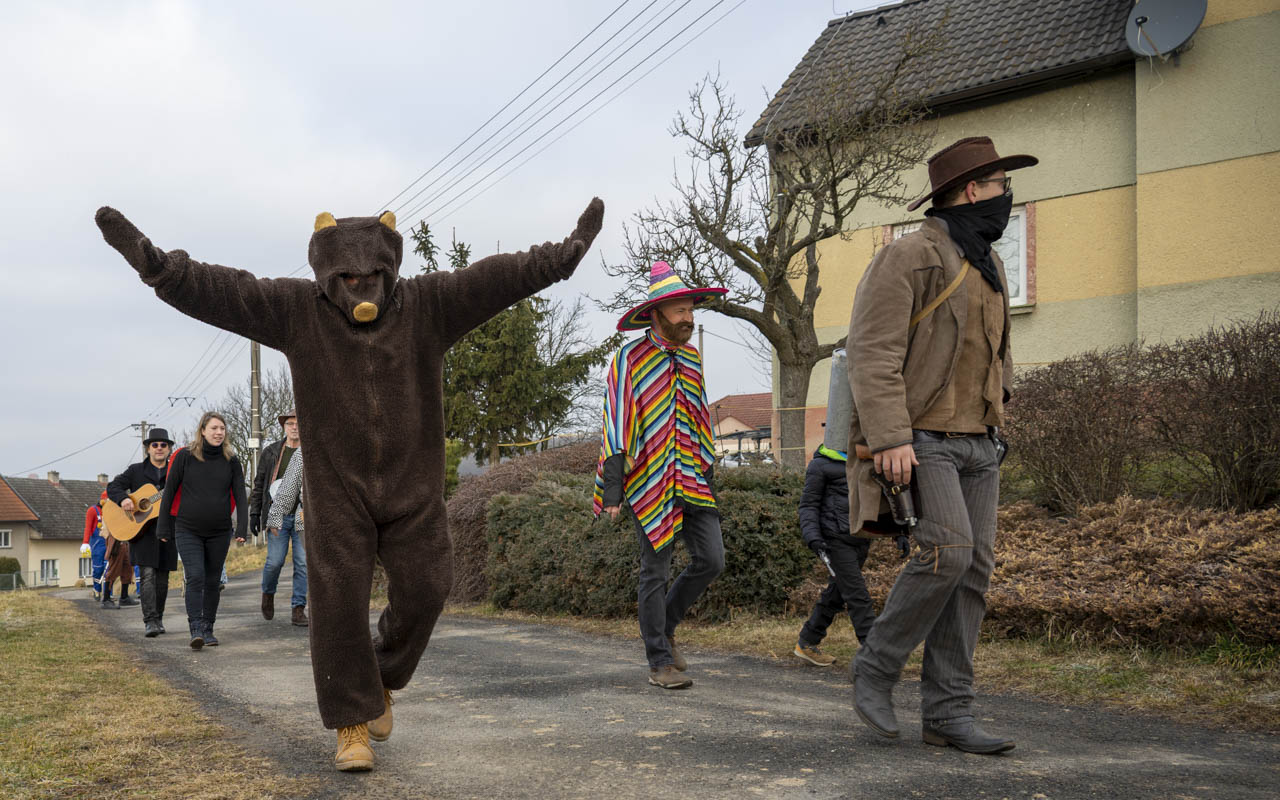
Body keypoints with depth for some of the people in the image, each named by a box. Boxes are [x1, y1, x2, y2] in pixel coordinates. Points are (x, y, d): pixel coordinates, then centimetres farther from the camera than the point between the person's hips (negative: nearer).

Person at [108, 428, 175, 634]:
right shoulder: (136, 471, 9)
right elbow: (113, 486, 4)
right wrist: (123, 499, -16)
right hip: (142, 529, -2)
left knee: (162, 579, 7)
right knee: (148, 574, -13)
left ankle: (158, 618, 21)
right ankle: (149, 622, -16)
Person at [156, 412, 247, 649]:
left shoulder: (231, 461, 2)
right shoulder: (185, 456, -4)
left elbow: (240, 495, 0)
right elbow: (169, 492, 0)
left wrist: (242, 527, -12)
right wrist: (163, 528, -1)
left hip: (219, 532, 3)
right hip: (188, 530, -2)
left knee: (212, 581, 9)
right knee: (195, 577, -15)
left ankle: (208, 629, 21)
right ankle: (196, 630, -17)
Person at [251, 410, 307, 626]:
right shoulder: (271, 452, 7)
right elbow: (259, 484, 10)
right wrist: (254, 513, 4)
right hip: (278, 516, 0)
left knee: (303, 563, -3)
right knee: (275, 560, -5)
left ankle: (298, 609, 4)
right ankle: (268, 592, 25)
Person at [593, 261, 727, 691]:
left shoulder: (692, 357, 13)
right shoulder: (630, 358, -6)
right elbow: (616, 425, -9)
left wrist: (707, 474, 18)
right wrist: (612, 491, -14)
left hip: (691, 480, 6)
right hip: (649, 483, -6)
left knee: (711, 559, 1)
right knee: (655, 571, 0)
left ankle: (664, 628, 23)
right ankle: (660, 662, 10)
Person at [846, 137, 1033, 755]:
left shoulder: (987, 265, 18)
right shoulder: (907, 257, -9)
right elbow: (873, 352, -17)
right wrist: (889, 438, -25)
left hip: (975, 443, 8)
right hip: (917, 441, -8)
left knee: (973, 570, 1)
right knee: (948, 550, -22)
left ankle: (947, 714, 5)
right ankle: (875, 668, -4)